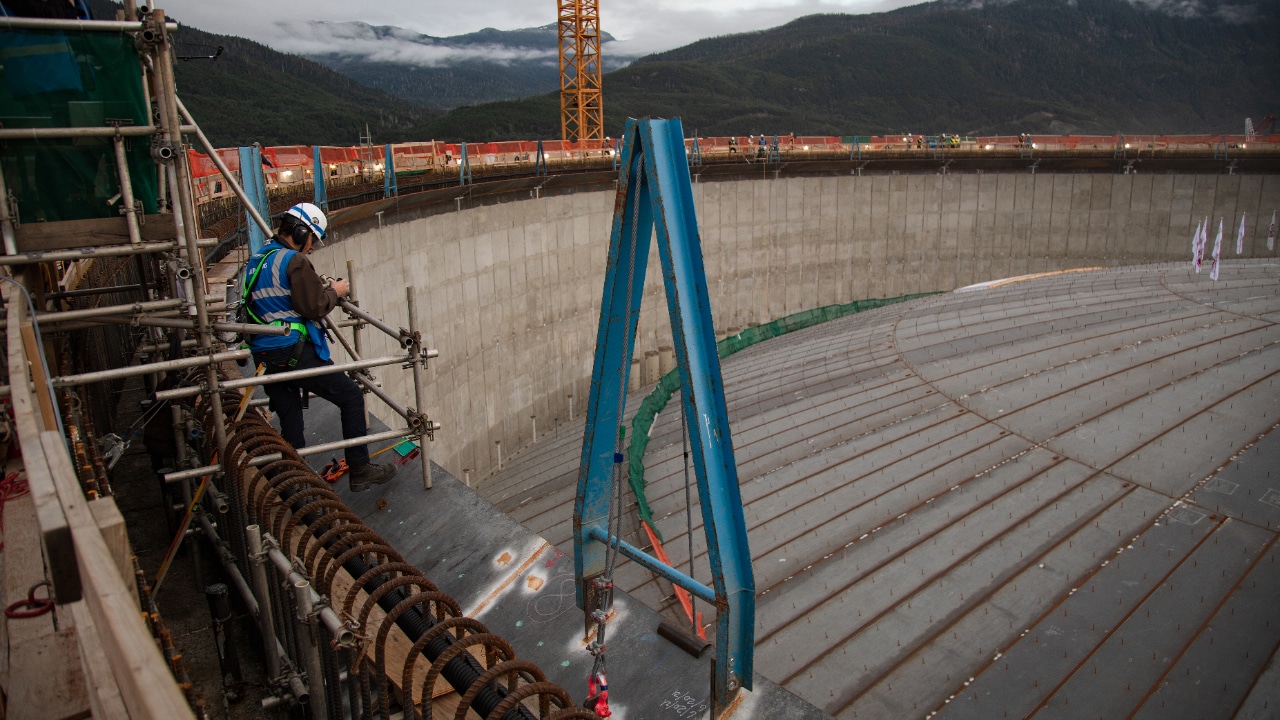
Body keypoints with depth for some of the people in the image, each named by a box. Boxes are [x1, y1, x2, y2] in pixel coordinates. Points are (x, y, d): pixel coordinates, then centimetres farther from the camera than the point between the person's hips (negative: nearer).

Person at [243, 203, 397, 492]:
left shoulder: (256, 259, 16)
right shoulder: (295, 261, -11)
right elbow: (314, 308, -14)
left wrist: (319, 287, 17)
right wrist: (334, 292, 3)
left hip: (263, 356, 9)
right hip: (294, 353, -9)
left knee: (289, 424, 15)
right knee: (351, 396, 2)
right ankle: (360, 470, 4)